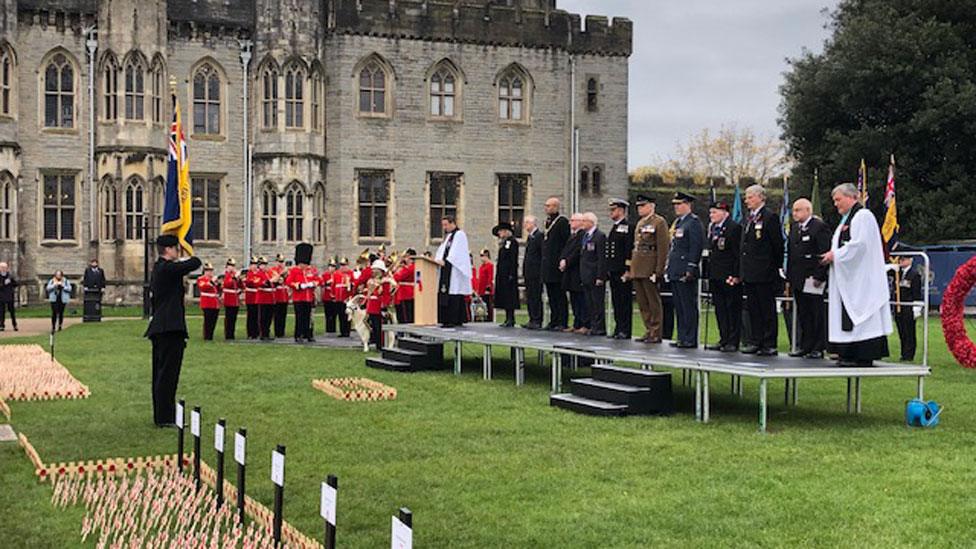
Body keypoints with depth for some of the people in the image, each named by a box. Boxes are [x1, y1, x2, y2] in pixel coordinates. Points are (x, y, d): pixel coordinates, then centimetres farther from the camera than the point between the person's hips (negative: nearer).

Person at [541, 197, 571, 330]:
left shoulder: (562, 221, -10)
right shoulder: (548, 221, 16)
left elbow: (566, 243, -14)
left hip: (557, 264, -9)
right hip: (548, 264, 9)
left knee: (559, 295, -5)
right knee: (551, 294, 11)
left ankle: (562, 323, -2)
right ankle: (553, 321, 17)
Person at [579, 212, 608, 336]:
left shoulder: (600, 236, -11)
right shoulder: (583, 235, 15)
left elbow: (602, 258, -15)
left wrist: (600, 277, -18)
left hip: (595, 276, -8)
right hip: (586, 277, 8)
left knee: (598, 302, -4)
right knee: (589, 303, 11)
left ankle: (599, 328, -1)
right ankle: (590, 326, 16)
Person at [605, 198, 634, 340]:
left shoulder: (628, 227, -9)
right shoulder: (614, 228, 18)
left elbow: (629, 250, -14)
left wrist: (627, 271, -17)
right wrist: (608, 270, 18)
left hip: (622, 271, -9)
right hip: (613, 272, 9)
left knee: (625, 301, -4)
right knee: (616, 302, 11)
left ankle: (625, 331, -2)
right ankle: (618, 328, 16)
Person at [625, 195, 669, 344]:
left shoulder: (659, 222, -7)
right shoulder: (640, 223, 18)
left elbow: (663, 248, -13)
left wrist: (658, 271, -18)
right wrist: (630, 268, 15)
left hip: (650, 269, -8)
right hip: (637, 269, 8)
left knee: (654, 302, -3)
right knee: (642, 303, 10)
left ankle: (656, 334, 2)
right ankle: (648, 331, 17)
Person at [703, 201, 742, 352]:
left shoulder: (734, 228, -11)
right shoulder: (712, 228, 15)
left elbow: (738, 253, -14)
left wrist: (735, 275, -17)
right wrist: (709, 274, 15)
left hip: (729, 277, -8)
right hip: (715, 276, 8)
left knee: (733, 310, -1)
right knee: (720, 309, 11)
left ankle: (733, 342, 2)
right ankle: (724, 340, 17)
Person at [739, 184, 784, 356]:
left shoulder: (770, 217, -9)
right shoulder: (749, 218, 16)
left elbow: (777, 244, -9)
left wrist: (775, 266, -5)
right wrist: (742, 270, 13)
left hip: (764, 273, -8)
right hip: (749, 274, 8)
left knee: (767, 309, -2)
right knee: (753, 308, 11)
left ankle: (769, 344, 2)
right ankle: (755, 341, 16)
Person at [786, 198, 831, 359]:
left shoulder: (819, 227, -8)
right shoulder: (794, 227, 17)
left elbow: (824, 253, -13)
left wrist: (819, 276, -18)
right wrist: (789, 277, 14)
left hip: (813, 278, -8)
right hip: (798, 279, 8)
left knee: (817, 314, -2)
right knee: (802, 314, 11)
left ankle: (818, 348, 3)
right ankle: (804, 345, 17)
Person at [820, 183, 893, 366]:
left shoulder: (863, 216, -11)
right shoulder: (847, 219, 19)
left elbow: (858, 244, -20)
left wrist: (835, 255, -14)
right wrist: (832, 255, 6)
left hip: (861, 278, -10)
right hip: (848, 278, 10)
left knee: (860, 314, -9)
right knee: (849, 316, 9)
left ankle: (864, 357, -8)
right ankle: (848, 354, 11)